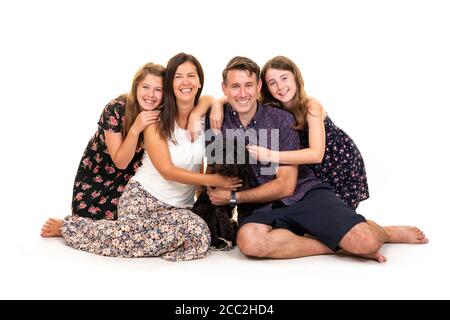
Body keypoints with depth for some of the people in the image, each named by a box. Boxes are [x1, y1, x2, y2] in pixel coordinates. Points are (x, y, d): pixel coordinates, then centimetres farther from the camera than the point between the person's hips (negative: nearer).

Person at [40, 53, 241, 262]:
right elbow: (167, 171, -11)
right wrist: (212, 180, -14)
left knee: (198, 231, -29)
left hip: (178, 206, 4)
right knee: (126, 236, -31)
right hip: (142, 196, -4)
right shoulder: (156, 119, -6)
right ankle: (67, 225, 4)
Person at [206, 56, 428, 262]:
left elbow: (285, 186, -7)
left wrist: (234, 197, -9)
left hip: (305, 193, -1)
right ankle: (339, 244, -15)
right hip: (265, 209, 1)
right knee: (248, 239, -36)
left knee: (366, 241, -24)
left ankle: (384, 232, 16)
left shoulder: (281, 120, -3)